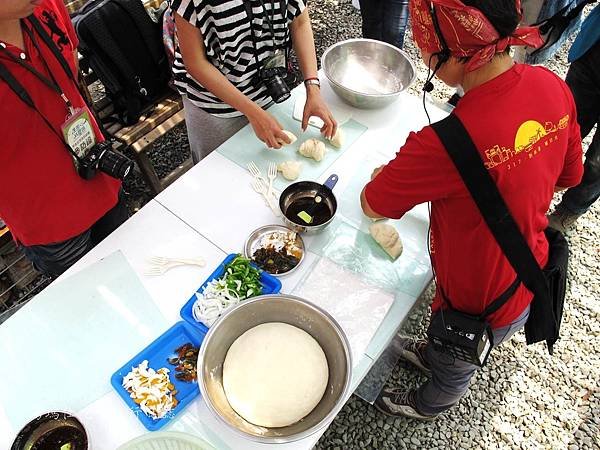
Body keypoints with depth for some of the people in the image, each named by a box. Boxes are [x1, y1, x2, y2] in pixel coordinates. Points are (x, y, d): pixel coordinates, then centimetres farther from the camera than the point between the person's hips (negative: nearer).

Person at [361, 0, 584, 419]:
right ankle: (433, 353, 69)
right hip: (531, 278, 6)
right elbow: (569, 176, 1)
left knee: (454, 366, 29)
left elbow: (372, 205, -24)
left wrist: (387, 175, -3)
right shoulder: (555, 87, -17)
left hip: (483, 306, -6)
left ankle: (428, 405, 62)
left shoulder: (448, 145, -42)